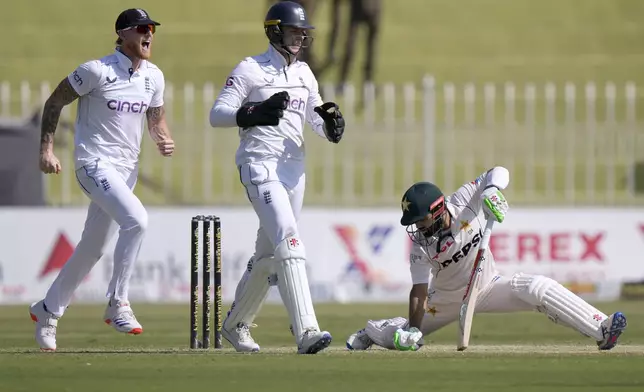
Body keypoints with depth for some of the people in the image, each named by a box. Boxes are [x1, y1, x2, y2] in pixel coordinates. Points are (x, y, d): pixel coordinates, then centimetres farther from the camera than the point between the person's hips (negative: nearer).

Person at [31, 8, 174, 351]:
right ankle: (117, 304, -19)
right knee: (136, 219, -28)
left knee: (92, 249, 12)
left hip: (127, 168, 7)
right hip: (95, 164, -7)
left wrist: (164, 140, -5)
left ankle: (47, 311, 29)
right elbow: (54, 103, -6)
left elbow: (156, 119, 17)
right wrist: (46, 149, -12)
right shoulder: (97, 71, -13)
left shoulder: (154, 77, 5)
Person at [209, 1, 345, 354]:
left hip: (293, 166, 7)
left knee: (268, 253, 13)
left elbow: (319, 123, 17)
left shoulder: (303, 73, 16)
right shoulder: (250, 69, -3)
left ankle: (235, 324, 32)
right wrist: (255, 113, -23)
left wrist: (331, 123, -7)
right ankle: (306, 332, -32)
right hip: (259, 164, -7)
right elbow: (217, 114, -7)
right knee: (288, 241, -22)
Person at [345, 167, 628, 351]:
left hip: (488, 287, 0)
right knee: (403, 337, -3)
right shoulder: (421, 246, -23)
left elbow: (499, 173, -18)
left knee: (539, 289, -23)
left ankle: (600, 330, -27)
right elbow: (419, 291, -25)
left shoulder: (464, 202, -20)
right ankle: (369, 332, 35)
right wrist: (413, 330, -35)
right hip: (448, 300, 0)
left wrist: (490, 191, -40)